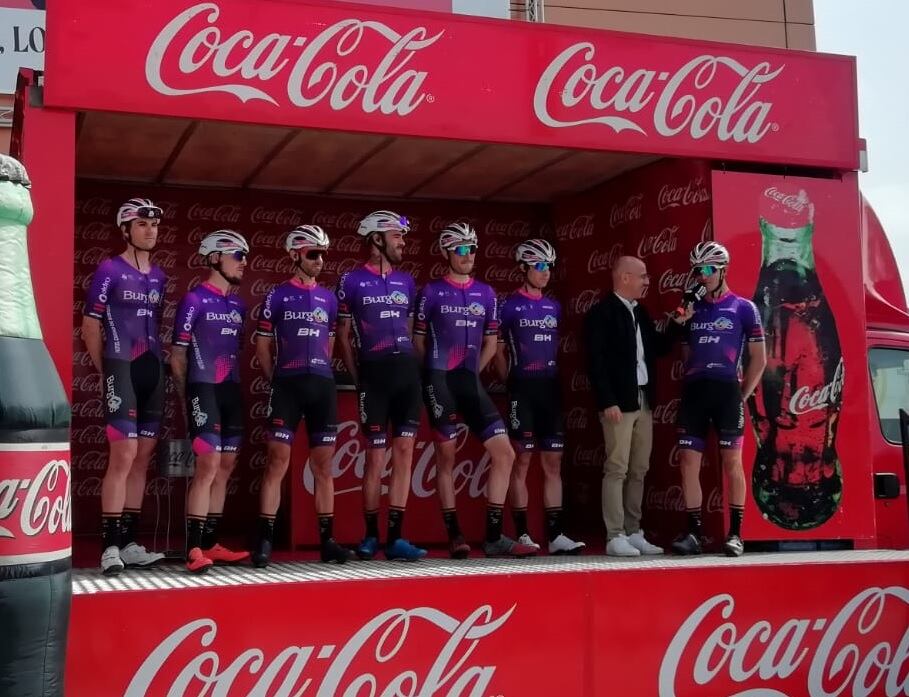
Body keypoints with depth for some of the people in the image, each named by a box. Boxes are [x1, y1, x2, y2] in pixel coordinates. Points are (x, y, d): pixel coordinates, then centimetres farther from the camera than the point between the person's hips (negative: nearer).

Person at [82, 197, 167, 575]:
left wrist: (157, 366, 12)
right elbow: (90, 327, -3)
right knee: (124, 456, -13)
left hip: (153, 373, 7)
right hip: (122, 371, -7)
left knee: (142, 458, 7)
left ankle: (129, 543, 14)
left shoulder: (158, 276, 15)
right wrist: (106, 371, 0)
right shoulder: (110, 270, -4)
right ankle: (110, 546, -10)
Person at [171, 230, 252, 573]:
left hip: (231, 391, 7)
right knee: (209, 464, -15)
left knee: (225, 468, 8)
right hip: (204, 390, -7)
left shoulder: (238, 305, 15)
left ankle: (210, 543, 16)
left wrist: (236, 388, 15)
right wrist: (186, 399, -2)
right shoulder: (194, 300, -5)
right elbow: (178, 356, -4)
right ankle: (194, 549, -13)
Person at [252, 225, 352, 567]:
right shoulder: (277, 296, 3)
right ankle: (265, 541, -6)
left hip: (323, 385, 4)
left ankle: (326, 540, 11)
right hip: (287, 385, -4)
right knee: (277, 462, -8)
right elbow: (263, 346, 6)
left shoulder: (328, 298, 14)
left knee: (323, 465, 5)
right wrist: (278, 379, 4)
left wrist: (318, 374, 12)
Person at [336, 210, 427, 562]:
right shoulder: (351, 281, 0)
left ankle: (395, 537, 4)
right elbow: (343, 335, 4)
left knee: (404, 450, 0)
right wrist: (357, 377, 1)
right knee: (376, 455, -1)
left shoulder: (406, 281, 13)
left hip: (407, 372, 4)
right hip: (373, 374, -4)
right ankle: (370, 536, 12)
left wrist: (409, 366, 9)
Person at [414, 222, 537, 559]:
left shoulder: (485, 294, 11)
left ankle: (494, 537, 3)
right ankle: (455, 536, 8)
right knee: (446, 456, 0)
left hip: (470, 382, 5)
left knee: (504, 453, -2)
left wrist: (471, 373, 13)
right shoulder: (431, 292, -1)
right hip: (439, 382, -5)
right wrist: (439, 372, 7)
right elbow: (418, 340, 3)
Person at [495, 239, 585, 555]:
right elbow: (498, 350, 1)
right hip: (522, 390, -5)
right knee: (522, 461, -2)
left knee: (553, 463, 4)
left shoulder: (553, 307, 14)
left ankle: (555, 535, 7)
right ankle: (522, 534, 2)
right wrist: (510, 381, -2)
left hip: (550, 389, 5)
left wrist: (554, 378, 11)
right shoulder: (509, 305, -1)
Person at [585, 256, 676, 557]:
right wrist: (607, 401, -20)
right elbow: (596, 360, -15)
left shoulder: (640, 311, 16)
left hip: (643, 401, 8)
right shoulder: (601, 312, -9)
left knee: (638, 471, 10)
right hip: (619, 402, -8)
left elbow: (655, 349, 17)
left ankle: (633, 533, 16)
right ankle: (615, 537, -4)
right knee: (617, 470, -7)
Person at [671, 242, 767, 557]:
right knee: (689, 463, -1)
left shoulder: (743, 308, 3)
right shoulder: (692, 311, 15)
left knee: (732, 461, -1)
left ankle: (735, 533, 4)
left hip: (726, 390, -4)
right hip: (693, 391, 4)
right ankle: (693, 532, 4)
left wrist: (742, 395, 0)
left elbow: (759, 359, 3)